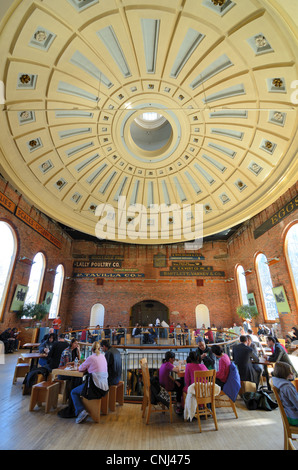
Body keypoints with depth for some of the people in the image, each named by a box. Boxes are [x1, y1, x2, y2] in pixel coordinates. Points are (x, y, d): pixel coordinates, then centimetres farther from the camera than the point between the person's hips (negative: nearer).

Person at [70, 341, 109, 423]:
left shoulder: (91, 358, -10)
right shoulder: (103, 357, 9)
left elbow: (80, 369, 2)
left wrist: (87, 367, 18)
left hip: (96, 388, -7)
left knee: (73, 392, 12)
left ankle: (81, 411, -4)